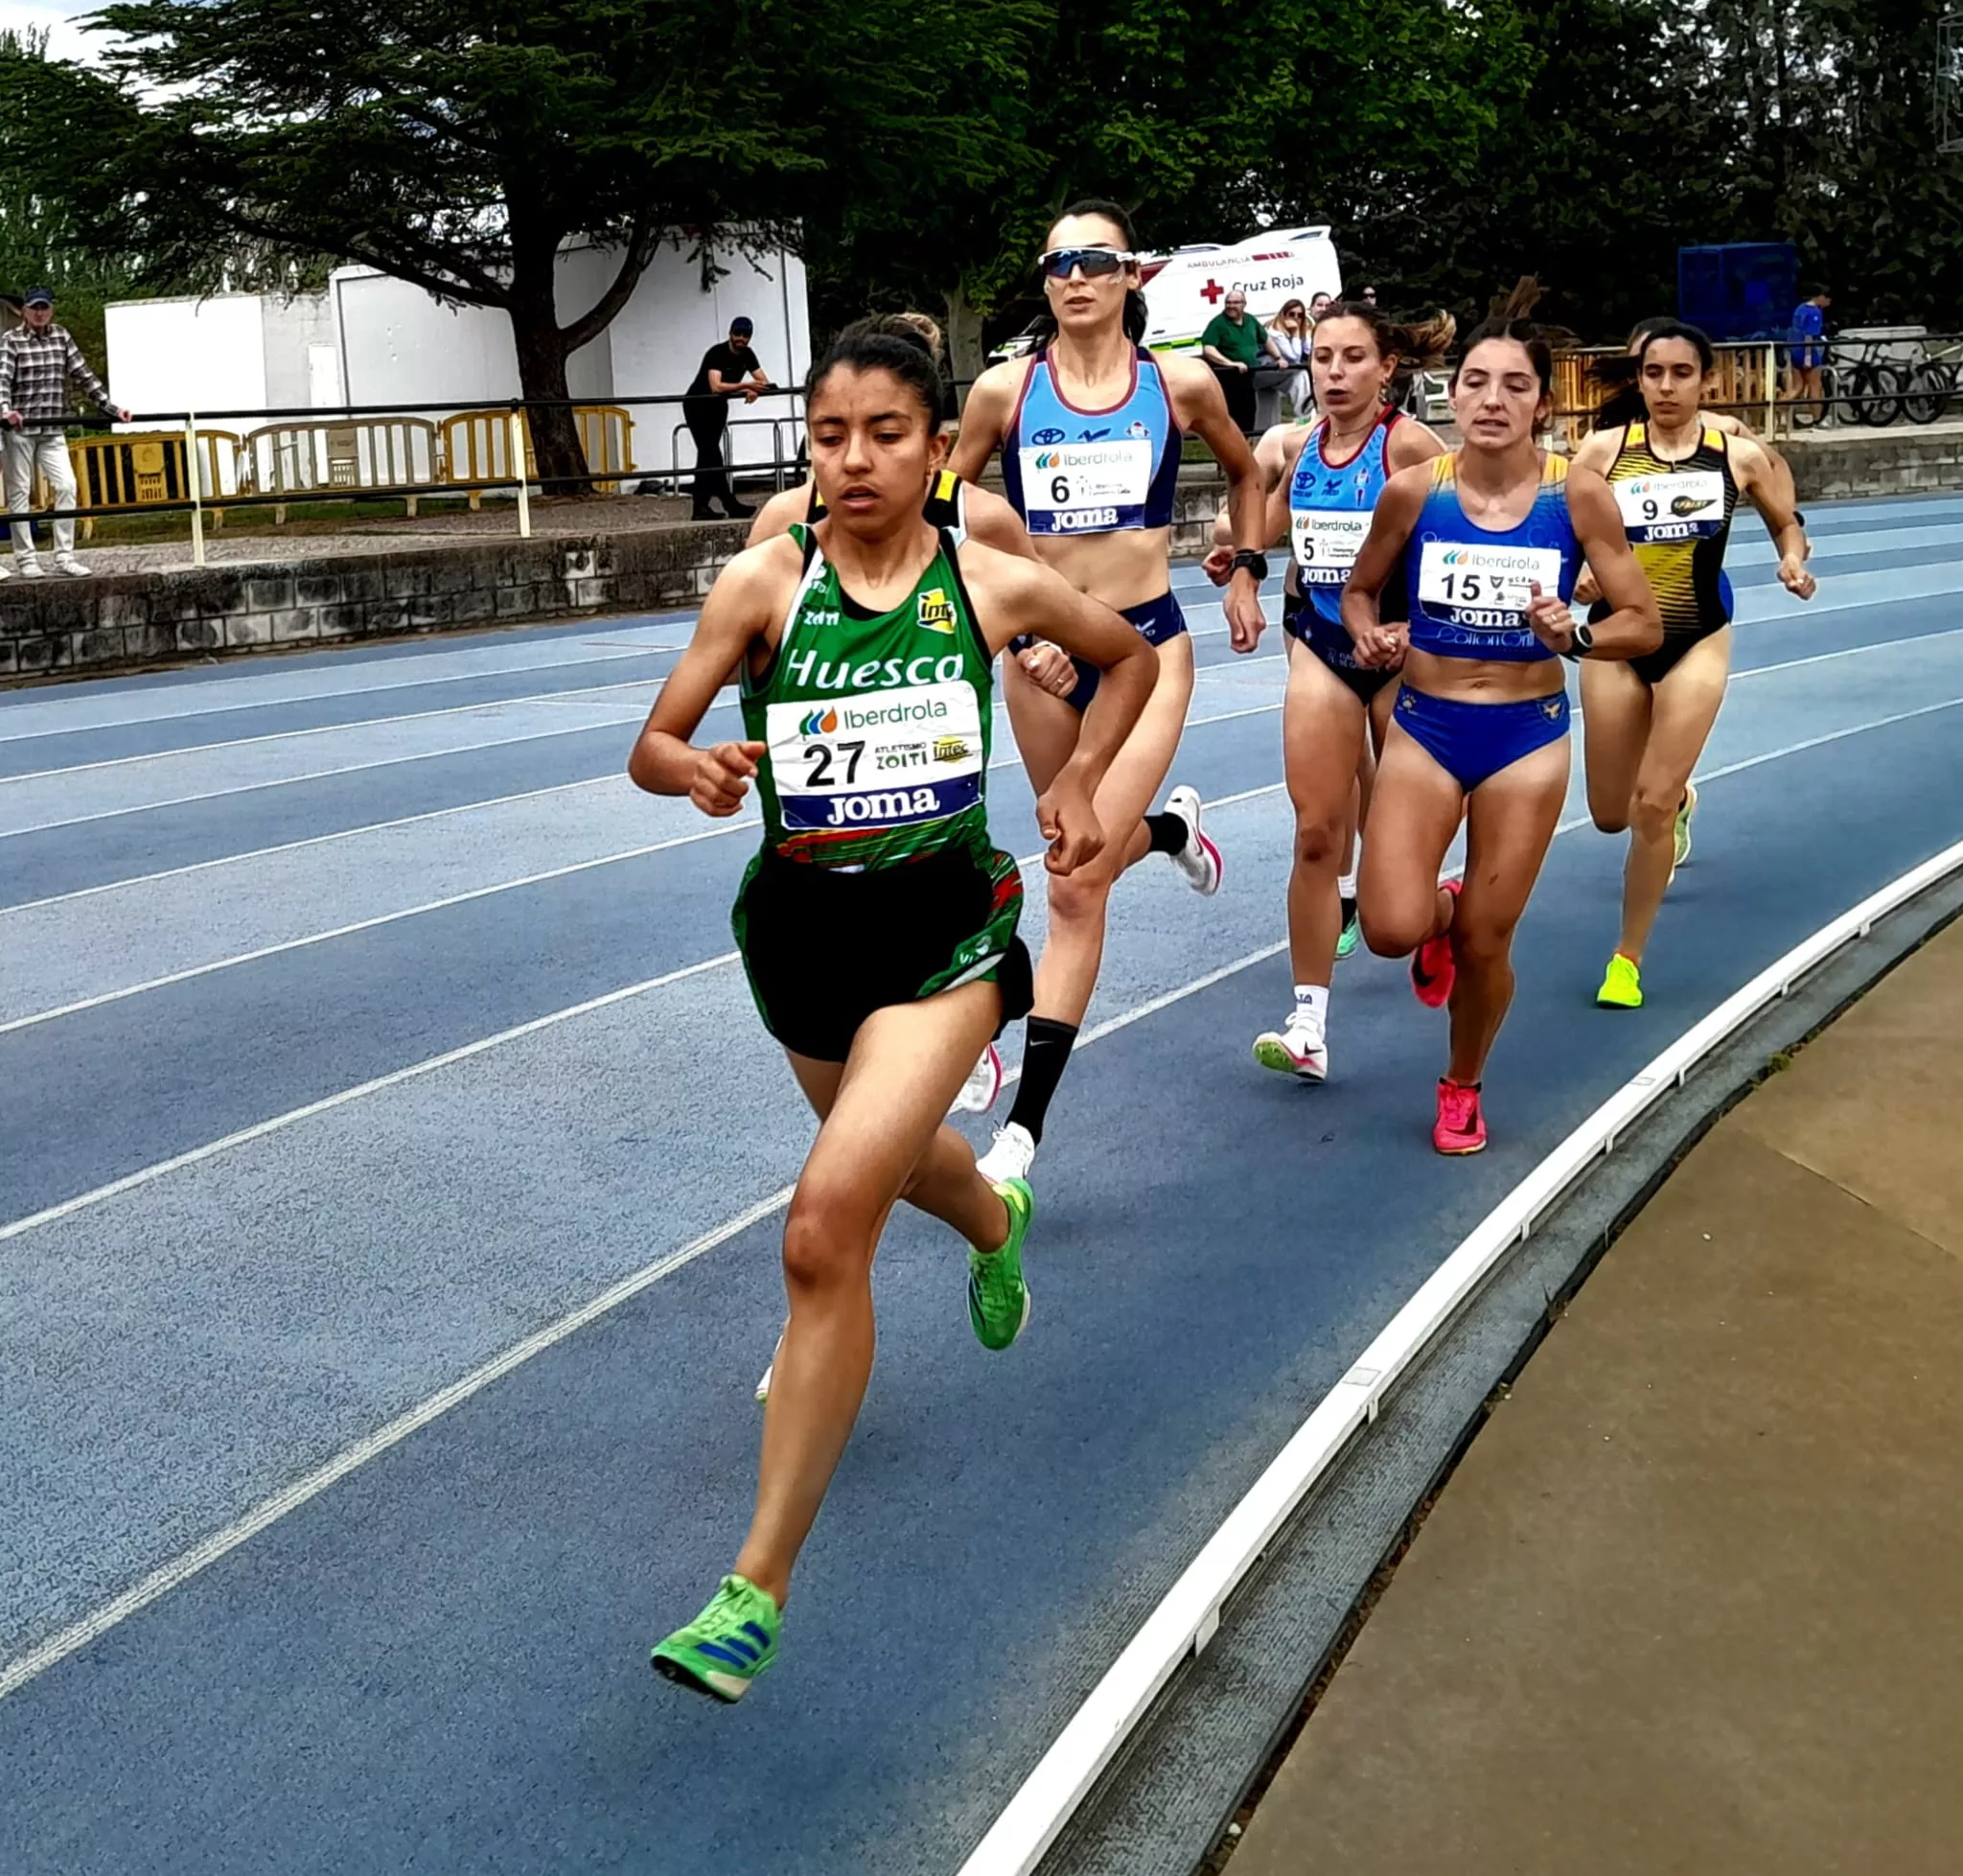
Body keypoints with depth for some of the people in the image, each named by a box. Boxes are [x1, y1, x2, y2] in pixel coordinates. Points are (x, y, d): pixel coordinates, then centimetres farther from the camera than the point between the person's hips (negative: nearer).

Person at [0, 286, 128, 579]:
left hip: (53, 429, 3)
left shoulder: (61, 337, 10)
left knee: (66, 486, -8)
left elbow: (84, 376, 11)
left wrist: (110, 407, 5)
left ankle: (65, 555, -1)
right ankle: (26, 558, 6)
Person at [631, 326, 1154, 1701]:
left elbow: (1131, 657, 16)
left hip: (942, 930, -3)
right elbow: (652, 745, -4)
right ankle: (997, 1222, 69)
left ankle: (758, 1589, -13)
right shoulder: (765, 582, -4)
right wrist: (697, 770, -26)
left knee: (826, 1227, -21)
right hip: (800, 926, 4)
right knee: (885, 1150, 29)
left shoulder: (995, 585, -3)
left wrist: (1079, 780, 4)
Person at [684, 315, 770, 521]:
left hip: (717, 406, 8)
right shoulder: (716, 354, -25)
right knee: (712, 455, -14)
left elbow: (764, 382, -5)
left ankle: (700, 508, 5)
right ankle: (730, 505, -19)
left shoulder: (747, 355, -3)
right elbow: (716, 387, -38)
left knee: (707, 455, 6)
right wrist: (745, 386, -46)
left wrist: (755, 391, -28)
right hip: (697, 406, -7)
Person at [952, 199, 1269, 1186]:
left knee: (1075, 886, -12)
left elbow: (1244, 471, 18)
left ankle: (1024, 1125, -8)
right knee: (1091, 851, 21)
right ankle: (1174, 825, 59)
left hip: (1147, 647, -2)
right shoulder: (1004, 390, -4)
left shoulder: (1181, 385, -2)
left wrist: (1247, 571, 15)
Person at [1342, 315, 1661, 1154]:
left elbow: (1645, 624, -4)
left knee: (1485, 946, 6)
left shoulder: (1578, 495, -10)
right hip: (1424, 728, 1)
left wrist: (1573, 635, -24)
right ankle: (1439, 914, 24)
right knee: (1393, 930, -16)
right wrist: (1371, 637, -13)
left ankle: (1463, 1087, 35)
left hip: (1529, 735, 0)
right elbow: (1359, 590, 9)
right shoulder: (1413, 490, -8)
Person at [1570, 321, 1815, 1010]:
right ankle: (1680, 799, 49)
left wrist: (1793, 561, -8)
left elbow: (1786, 522, 13)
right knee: (1610, 815, 10)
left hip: (1696, 644, -1)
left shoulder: (1740, 455, -2)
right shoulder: (1603, 450, -5)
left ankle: (1628, 959, 7)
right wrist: (1577, 575, -26)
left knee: (1651, 808, -10)